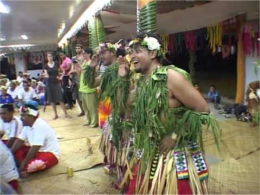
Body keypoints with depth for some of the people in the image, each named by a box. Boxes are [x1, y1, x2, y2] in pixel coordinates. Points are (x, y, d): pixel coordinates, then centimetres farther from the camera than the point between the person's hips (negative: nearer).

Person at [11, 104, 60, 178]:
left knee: (36, 164, -36)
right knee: (16, 150, -3)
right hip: (37, 151, 9)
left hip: (50, 154, -8)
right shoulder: (27, 125, 1)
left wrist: (23, 165, -22)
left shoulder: (40, 126, -27)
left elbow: (35, 148, -28)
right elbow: (20, 141, 0)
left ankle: (26, 169, -4)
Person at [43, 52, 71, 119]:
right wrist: (45, 75, -26)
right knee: (52, 99, 4)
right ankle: (55, 114, 14)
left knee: (60, 99, -5)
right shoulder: (46, 66, 2)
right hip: (49, 84, 1)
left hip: (57, 83, -1)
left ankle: (65, 113, 1)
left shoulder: (56, 64, 1)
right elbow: (47, 75, -5)